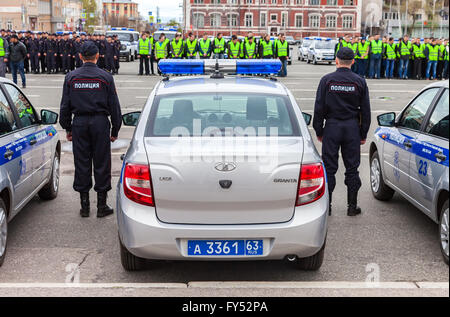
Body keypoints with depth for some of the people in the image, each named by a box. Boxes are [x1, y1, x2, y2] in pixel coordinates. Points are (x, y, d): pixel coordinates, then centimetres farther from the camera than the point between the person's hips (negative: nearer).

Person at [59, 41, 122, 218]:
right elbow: (114, 106, 0)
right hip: (100, 123, -2)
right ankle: (102, 205, 10)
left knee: (81, 164, 8)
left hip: (79, 124, 2)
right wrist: (115, 130, 8)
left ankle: (84, 206, 13)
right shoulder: (106, 77, -2)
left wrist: (67, 128, 14)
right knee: (101, 164, 5)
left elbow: (65, 106, 6)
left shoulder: (71, 77, 3)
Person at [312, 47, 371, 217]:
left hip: (332, 127, -1)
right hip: (352, 127, 1)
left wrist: (319, 131, 6)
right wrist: (363, 134, 11)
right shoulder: (360, 81, 1)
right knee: (352, 168, 8)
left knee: (329, 168, 4)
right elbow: (365, 110, 4)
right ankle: (352, 206, 12)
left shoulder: (327, 80, -3)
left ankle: (326, 206, 8)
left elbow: (319, 108, -2)